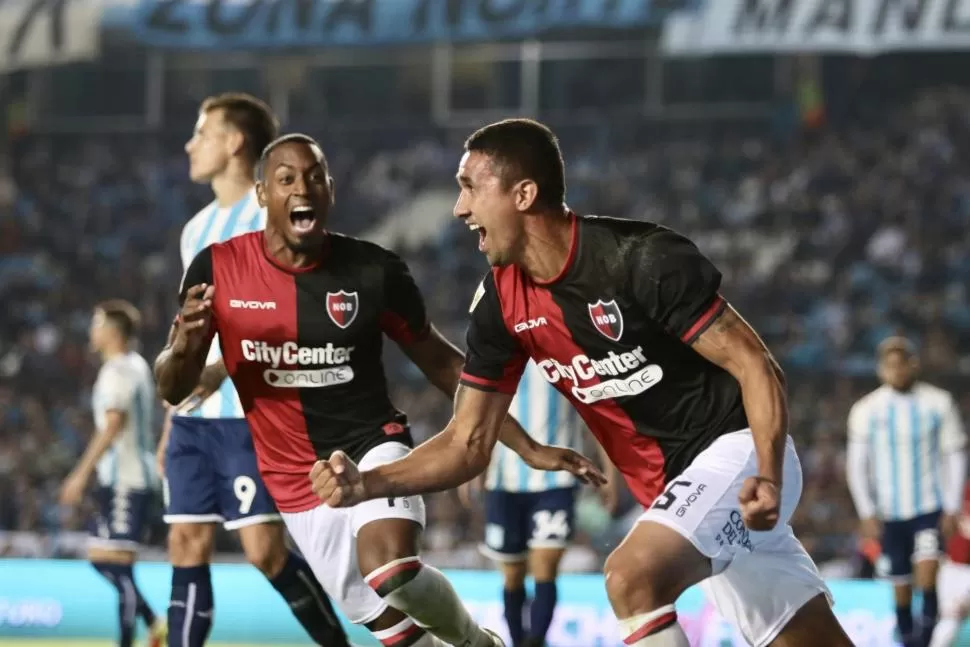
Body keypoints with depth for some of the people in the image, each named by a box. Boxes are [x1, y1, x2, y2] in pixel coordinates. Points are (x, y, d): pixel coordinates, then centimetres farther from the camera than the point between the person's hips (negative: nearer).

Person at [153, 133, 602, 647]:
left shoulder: (372, 270, -10)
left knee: (390, 569, -31)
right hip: (297, 482, 2)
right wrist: (183, 346, -27)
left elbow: (441, 363, 4)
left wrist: (527, 448, 2)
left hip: (372, 447, -2)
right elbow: (173, 390, -2)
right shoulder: (217, 270, -9)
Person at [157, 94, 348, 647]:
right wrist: (171, 424, 20)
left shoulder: (274, 217, -7)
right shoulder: (198, 228, 19)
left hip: (252, 414, -8)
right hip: (194, 416, 8)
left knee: (265, 549, -11)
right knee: (188, 544, 2)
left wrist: (223, 369, -28)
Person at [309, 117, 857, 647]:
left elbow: (756, 367, -19)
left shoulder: (644, 259, -21)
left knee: (633, 577, -29)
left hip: (736, 448, -7)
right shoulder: (501, 304, -1)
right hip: (677, 487, 7)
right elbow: (468, 444, 2)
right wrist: (366, 482, -14)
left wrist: (768, 478, -33)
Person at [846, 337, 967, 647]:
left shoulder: (939, 403, -2)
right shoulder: (866, 410, -2)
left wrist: (952, 508, -3)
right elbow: (856, 466, 2)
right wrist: (867, 514, -5)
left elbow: (955, 456, 3)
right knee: (901, 588, 4)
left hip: (930, 508, -1)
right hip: (890, 514, 1)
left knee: (927, 568, -22)